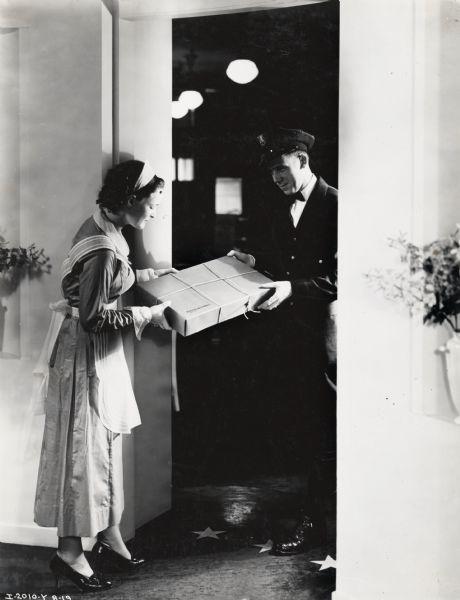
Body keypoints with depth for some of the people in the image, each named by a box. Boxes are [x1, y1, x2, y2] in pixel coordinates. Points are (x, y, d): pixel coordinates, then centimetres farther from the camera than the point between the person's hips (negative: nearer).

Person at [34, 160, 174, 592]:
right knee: (82, 447, 1)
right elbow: (93, 318, -24)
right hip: (87, 352, -10)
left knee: (105, 442, 16)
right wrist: (148, 315, -19)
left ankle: (108, 536, 29)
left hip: (102, 351, 10)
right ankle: (70, 551, 16)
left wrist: (145, 274, 16)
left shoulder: (103, 226, 3)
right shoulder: (104, 249, -26)